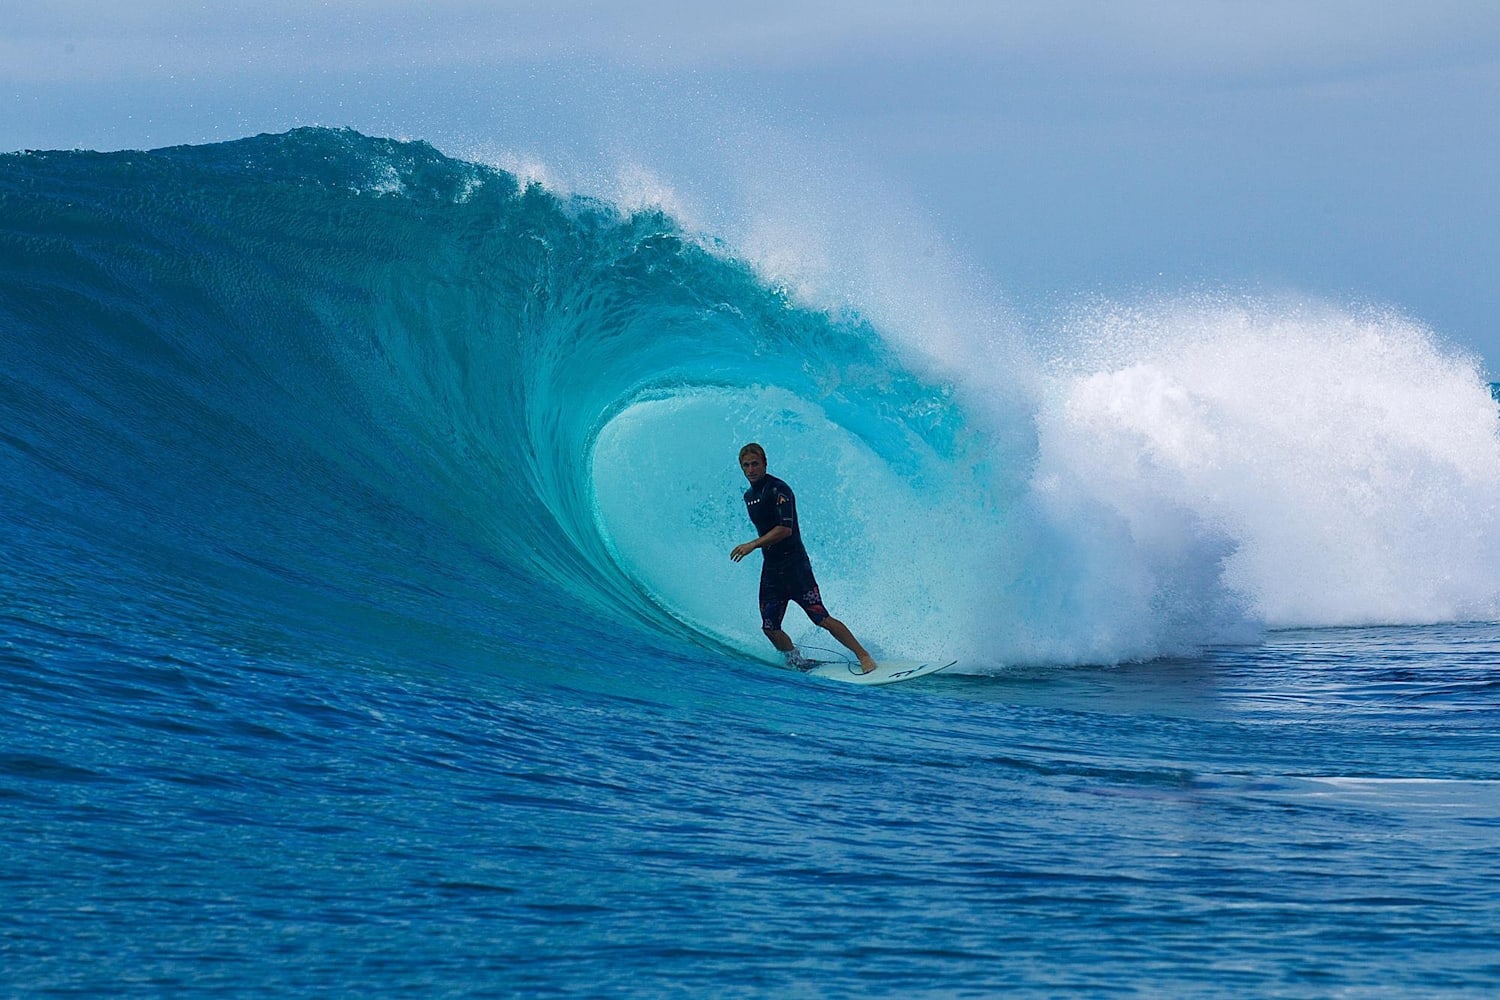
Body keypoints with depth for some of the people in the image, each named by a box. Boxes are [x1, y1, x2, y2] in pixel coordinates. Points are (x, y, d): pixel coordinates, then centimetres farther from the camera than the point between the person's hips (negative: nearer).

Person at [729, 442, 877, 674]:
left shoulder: (778, 490, -13)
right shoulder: (749, 496, 14)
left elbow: (785, 529, -22)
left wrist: (753, 545, -25)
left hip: (794, 562, -8)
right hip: (770, 566, 8)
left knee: (821, 618, -12)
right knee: (770, 628, 1)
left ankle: (864, 656, -6)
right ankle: (795, 659, 23)